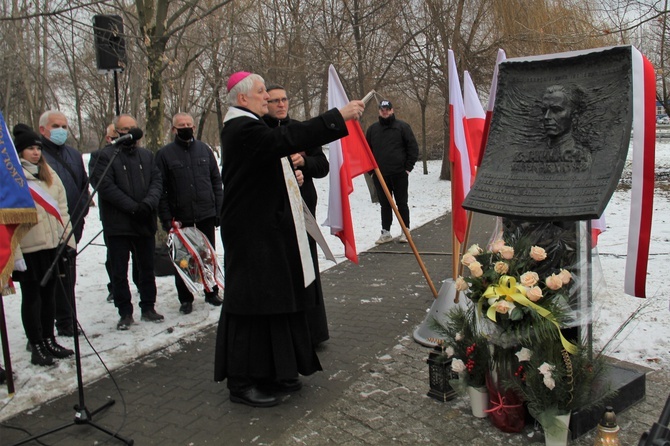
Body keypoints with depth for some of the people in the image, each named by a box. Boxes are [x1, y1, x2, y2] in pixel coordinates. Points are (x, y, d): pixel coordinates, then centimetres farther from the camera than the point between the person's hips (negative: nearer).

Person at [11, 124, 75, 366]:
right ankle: (36, 345, 16)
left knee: (49, 293, 14)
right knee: (31, 295, 5)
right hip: (27, 248, -5)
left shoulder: (50, 174, 11)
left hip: (51, 244, 5)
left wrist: (69, 240, 7)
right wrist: (14, 253, -16)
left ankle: (49, 339, 27)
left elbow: (62, 209, 12)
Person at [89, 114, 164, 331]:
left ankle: (148, 307, 26)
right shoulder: (105, 156, -5)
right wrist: (133, 207, -18)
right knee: (119, 272, 4)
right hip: (117, 225, -4)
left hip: (145, 223, 4)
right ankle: (125, 313, 15)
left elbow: (157, 181, 4)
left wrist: (148, 203, -14)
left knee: (147, 268, 13)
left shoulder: (146, 155, 11)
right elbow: (106, 186, -14)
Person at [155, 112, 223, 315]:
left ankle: (211, 292, 27)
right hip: (180, 217, -2)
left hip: (206, 214, 2)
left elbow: (216, 181, 9)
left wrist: (219, 210, 2)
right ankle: (185, 299, 19)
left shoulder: (204, 149, 8)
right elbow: (160, 188, -3)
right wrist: (166, 218, -10)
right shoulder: (165, 154, 0)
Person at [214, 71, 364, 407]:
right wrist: (339, 116, -31)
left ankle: (271, 373, 24)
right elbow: (286, 139, -31)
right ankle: (242, 382, 7)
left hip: (267, 229, 11)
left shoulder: (248, 126, 19)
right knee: (254, 301, -5)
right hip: (253, 232, -11)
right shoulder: (241, 128, -15)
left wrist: (291, 174, 10)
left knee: (275, 297, 13)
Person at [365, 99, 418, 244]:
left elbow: (413, 147, -1)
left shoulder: (402, 126, 1)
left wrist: (408, 167, -6)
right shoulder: (372, 129, 10)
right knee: (385, 204, 9)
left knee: (402, 203, 5)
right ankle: (386, 232, 16)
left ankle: (406, 231, 14)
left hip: (399, 174, -3)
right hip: (380, 175, 3)